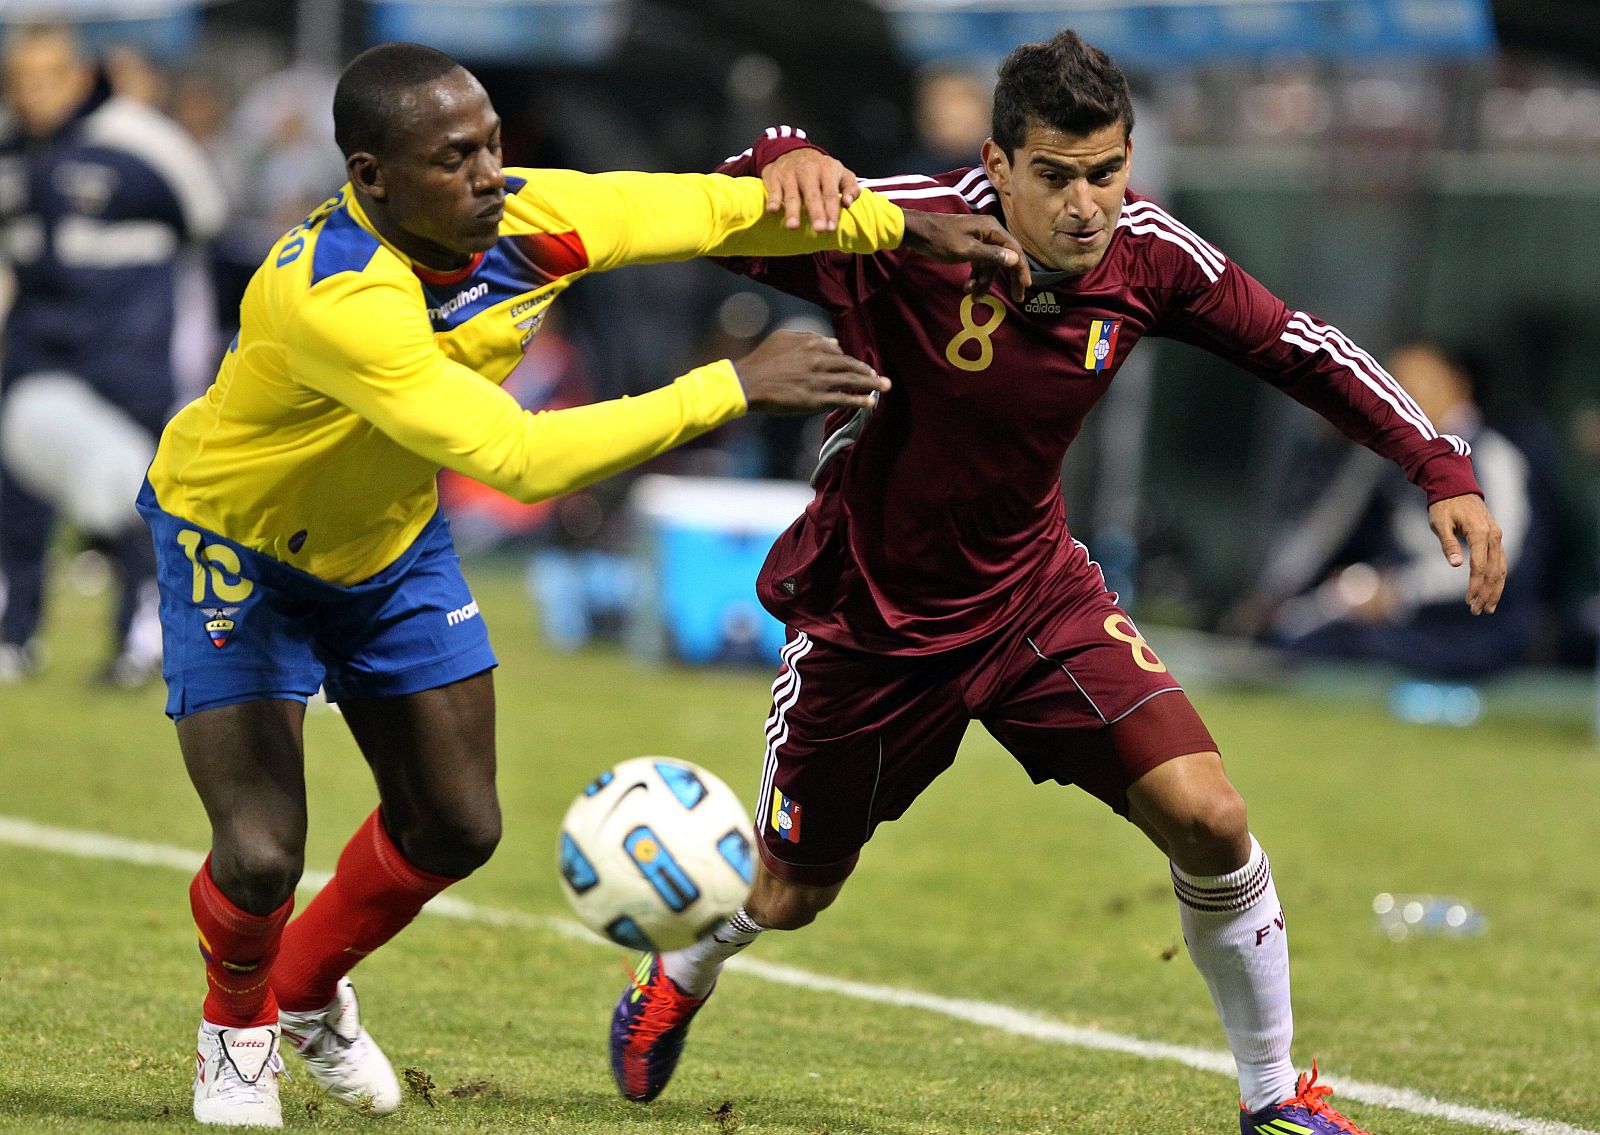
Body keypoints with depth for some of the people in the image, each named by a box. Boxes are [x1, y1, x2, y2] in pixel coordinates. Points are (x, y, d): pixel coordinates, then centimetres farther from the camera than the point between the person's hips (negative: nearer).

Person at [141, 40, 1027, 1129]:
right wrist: (733, 386, -44)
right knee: (260, 857, -14)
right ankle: (238, 1022, 21)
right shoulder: (333, 297, -43)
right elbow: (519, 457, -47)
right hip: (235, 545, -7)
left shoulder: (530, 221, -22)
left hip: (389, 544, 7)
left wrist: (900, 223, -7)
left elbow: (712, 209, -5)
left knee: (456, 829, 11)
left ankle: (309, 990, 40)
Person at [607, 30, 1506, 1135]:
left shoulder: (1143, 253, -15)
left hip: (1034, 589, 3)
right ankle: (676, 979, 50)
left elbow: (1294, 346, -2)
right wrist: (782, 162, -50)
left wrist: (1443, 469, -9)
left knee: (1208, 819, -14)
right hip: (869, 618, -3)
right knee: (791, 895, 13)